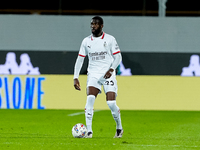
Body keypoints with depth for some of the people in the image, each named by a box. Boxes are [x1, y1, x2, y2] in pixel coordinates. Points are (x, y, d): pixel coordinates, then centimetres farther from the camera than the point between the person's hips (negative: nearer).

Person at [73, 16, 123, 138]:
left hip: (108, 74, -2)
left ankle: (119, 128, 16)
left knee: (111, 103, -10)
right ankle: (89, 131, -19)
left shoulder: (110, 39, 0)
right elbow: (80, 59, 11)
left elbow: (118, 57, 1)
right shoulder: (86, 41, 8)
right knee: (90, 99, -19)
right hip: (93, 74, 2)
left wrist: (111, 69, -16)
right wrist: (76, 77, 2)